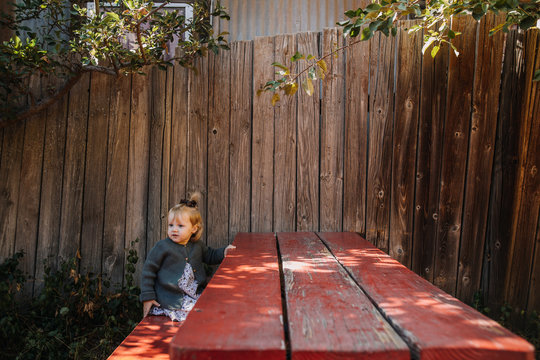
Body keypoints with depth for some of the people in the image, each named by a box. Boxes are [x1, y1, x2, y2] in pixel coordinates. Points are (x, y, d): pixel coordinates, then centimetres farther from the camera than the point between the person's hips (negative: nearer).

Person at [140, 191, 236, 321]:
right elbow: (148, 271, -2)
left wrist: (224, 252, 6)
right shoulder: (162, 247, -8)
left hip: (194, 295, 6)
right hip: (171, 299, -5)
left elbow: (210, 256, 26)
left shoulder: (197, 245, 7)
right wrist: (147, 297, -4)